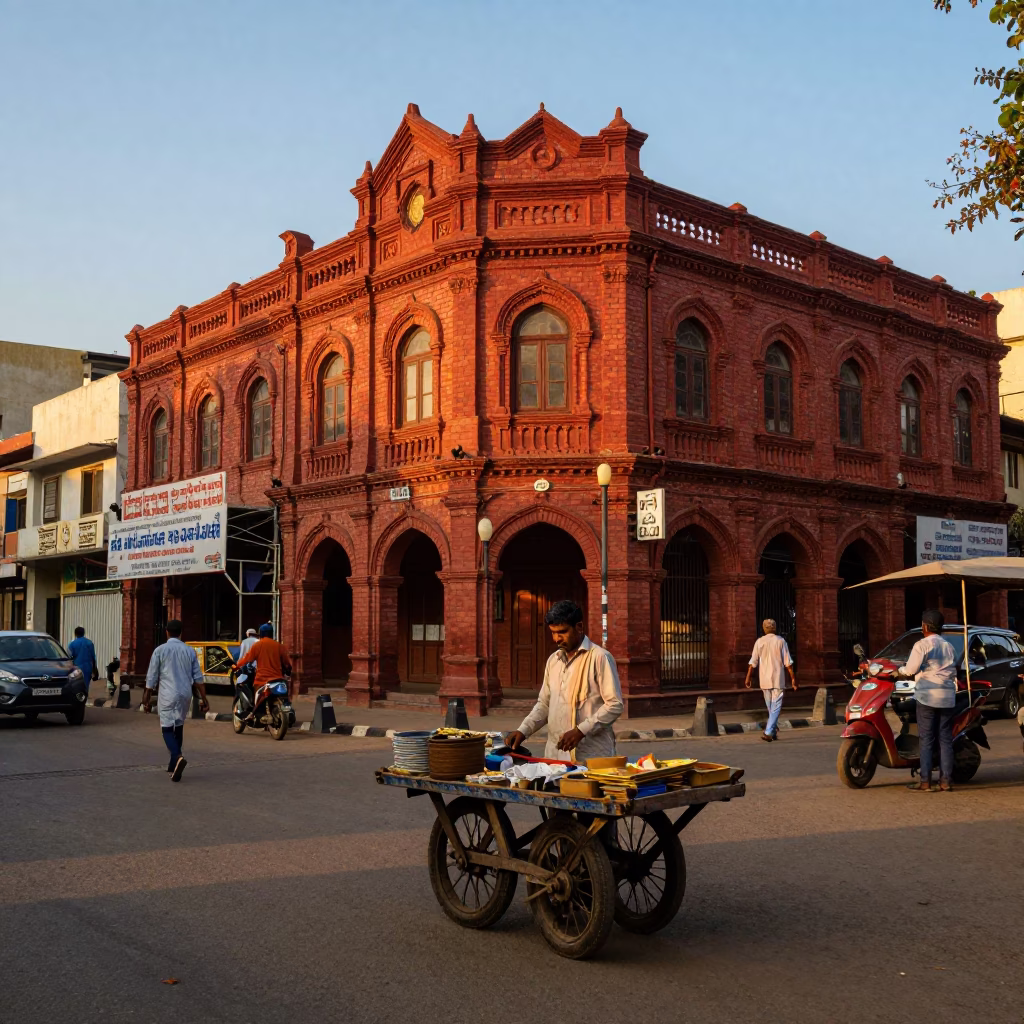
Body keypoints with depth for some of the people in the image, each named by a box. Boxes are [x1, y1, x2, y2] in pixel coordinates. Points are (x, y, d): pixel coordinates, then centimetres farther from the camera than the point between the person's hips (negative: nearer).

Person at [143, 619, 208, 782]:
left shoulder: (160, 650, -3)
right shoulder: (189, 651, 6)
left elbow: (152, 677, -1)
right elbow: (198, 677, 6)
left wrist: (147, 698, 8)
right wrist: (203, 698, 10)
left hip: (167, 695, -4)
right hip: (185, 694, 4)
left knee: (167, 728, -2)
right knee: (178, 727, 18)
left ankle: (177, 757, -28)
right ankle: (174, 763, 24)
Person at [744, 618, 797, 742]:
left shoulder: (759, 642, 4)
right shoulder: (780, 641, -2)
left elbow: (753, 662, 1)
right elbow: (788, 662, -4)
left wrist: (748, 677, 6)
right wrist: (793, 678, 0)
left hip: (764, 679, 3)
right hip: (778, 679, -3)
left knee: (770, 707, 17)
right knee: (776, 706, -3)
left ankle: (773, 730, 23)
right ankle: (768, 732, -15)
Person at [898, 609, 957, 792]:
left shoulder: (922, 645, -7)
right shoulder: (949, 647, 14)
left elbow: (909, 671, -12)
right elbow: (952, 673, 19)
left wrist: (896, 673, 6)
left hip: (927, 696, -5)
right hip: (947, 697, 5)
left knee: (926, 740, -3)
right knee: (945, 739, 7)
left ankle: (925, 782, -3)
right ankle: (946, 781, 6)